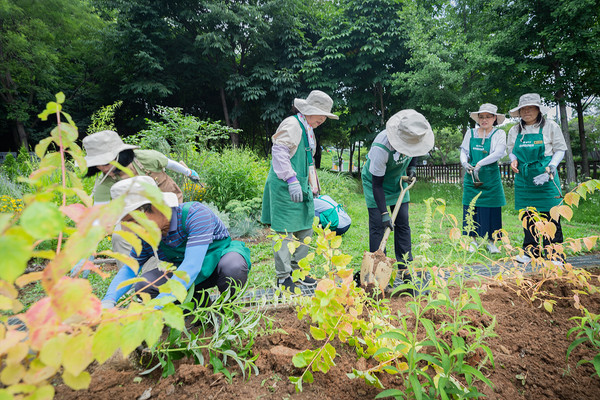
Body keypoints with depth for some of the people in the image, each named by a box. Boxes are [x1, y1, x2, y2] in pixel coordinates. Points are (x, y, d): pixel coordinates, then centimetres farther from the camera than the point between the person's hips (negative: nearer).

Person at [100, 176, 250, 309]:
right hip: (186, 276, 5)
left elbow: (192, 266, -39)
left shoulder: (195, 213, -30)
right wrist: (108, 301, -20)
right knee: (144, 286, -19)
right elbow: (129, 269, 2)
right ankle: (201, 301, 1)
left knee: (232, 268, -40)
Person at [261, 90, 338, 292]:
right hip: (285, 187, -10)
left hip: (301, 187, 10)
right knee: (285, 231, -4)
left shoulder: (308, 129, 20)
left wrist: (313, 187, 27)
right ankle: (283, 277, 6)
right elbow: (279, 152, -22)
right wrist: (291, 180, -29)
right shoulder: (292, 124, -10)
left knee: (305, 230, 12)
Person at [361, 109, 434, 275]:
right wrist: (384, 213, -30)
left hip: (398, 181, 6)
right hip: (376, 183, -5)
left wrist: (412, 166, -5)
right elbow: (377, 184, -29)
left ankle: (406, 266, 14)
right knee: (378, 225, -8)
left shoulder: (414, 137, -20)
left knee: (403, 223, 5)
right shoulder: (381, 148, -37)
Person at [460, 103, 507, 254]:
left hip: (490, 177, -2)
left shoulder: (499, 134, 2)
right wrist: (465, 163, -12)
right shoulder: (470, 133, 11)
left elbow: (499, 153, -13)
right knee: (471, 207, 3)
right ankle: (473, 241, 14)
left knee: (491, 210, 0)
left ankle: (491, 242, 12)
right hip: (471, 177, 2)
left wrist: (479, 164, -24)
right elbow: (463, 151, 10)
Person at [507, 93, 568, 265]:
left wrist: (551, 167, -12)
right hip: (523, 179, 3)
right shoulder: (514, 131, 9)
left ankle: (553, 254, 7)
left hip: (546, 178, -3)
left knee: (550, 216, -3)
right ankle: (531, 250, 20)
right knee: (527, 215, 8)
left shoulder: (550, 126, 0)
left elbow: (560, 149, 3)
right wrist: (513, 160, -2)